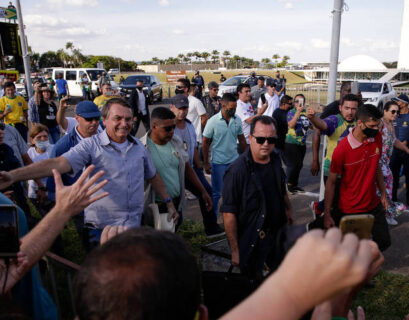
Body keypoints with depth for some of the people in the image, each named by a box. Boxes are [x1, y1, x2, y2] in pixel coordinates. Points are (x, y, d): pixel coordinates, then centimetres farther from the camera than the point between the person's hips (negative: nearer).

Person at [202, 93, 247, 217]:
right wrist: (206, 163, -8)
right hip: (218, 162, -4)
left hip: (234, 160, 4)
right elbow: (205, 143, -6)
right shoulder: (213, 121, -12)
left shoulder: (237, 120, 0)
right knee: (216, 192, 6)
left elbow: (241, 139, 12)